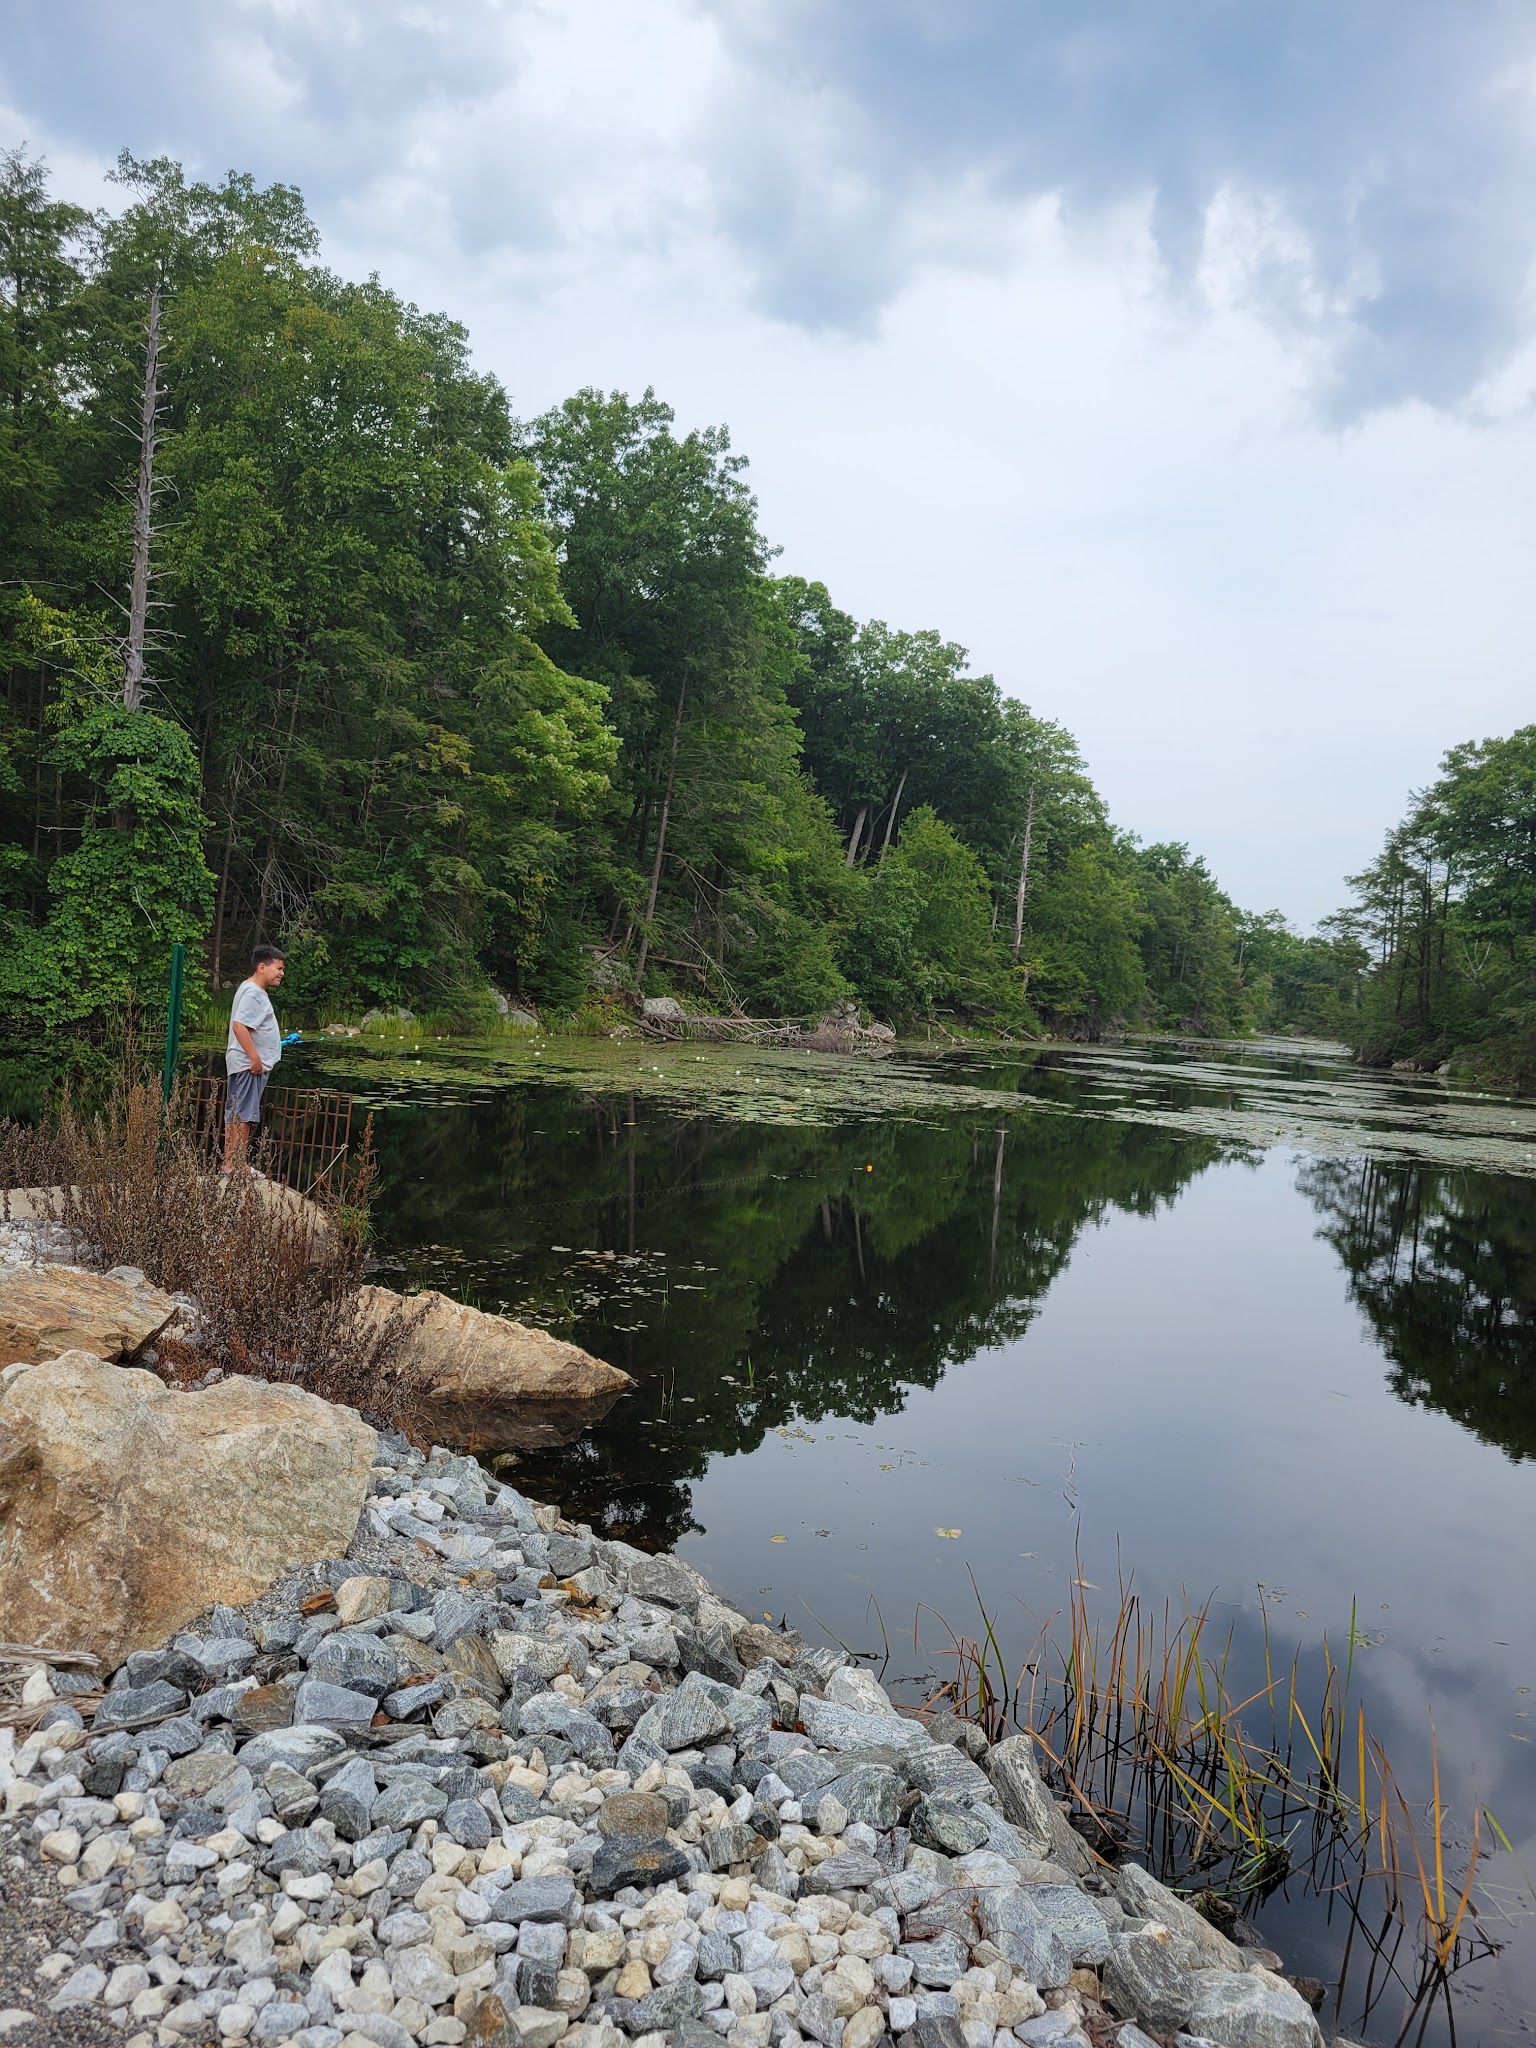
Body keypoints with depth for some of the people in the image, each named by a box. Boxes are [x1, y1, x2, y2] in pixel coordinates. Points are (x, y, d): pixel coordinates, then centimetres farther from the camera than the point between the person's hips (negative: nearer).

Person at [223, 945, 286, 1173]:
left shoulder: (257, 991, 16)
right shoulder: (252, 993, -16)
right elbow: (239, 1026, -25)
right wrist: (255, 1058, -25)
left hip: (247, 1064, 11)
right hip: (250, 1065, -11)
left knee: (234, 1114, 13)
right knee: (244, 1115, -8)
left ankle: (230, 1163, 19)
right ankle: (237, 1165, -5)